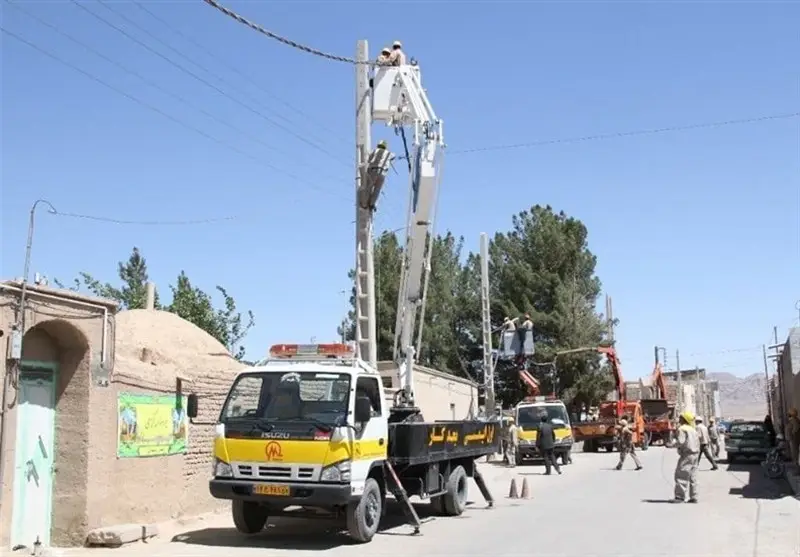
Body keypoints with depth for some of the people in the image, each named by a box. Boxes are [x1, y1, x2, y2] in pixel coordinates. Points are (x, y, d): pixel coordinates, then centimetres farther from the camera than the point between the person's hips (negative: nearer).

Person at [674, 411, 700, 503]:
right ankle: (693, 497, 12)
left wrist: (674, 445, -4)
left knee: (681, 475, -9)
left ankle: (680, 496, -13)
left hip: (687, 454, -9)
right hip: (695, 454, 9)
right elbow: (698, 442, 20)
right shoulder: (693, 429, 19)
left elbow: (680, 442, -21)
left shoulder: (682, 429, -10)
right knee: (692, 476, 11)